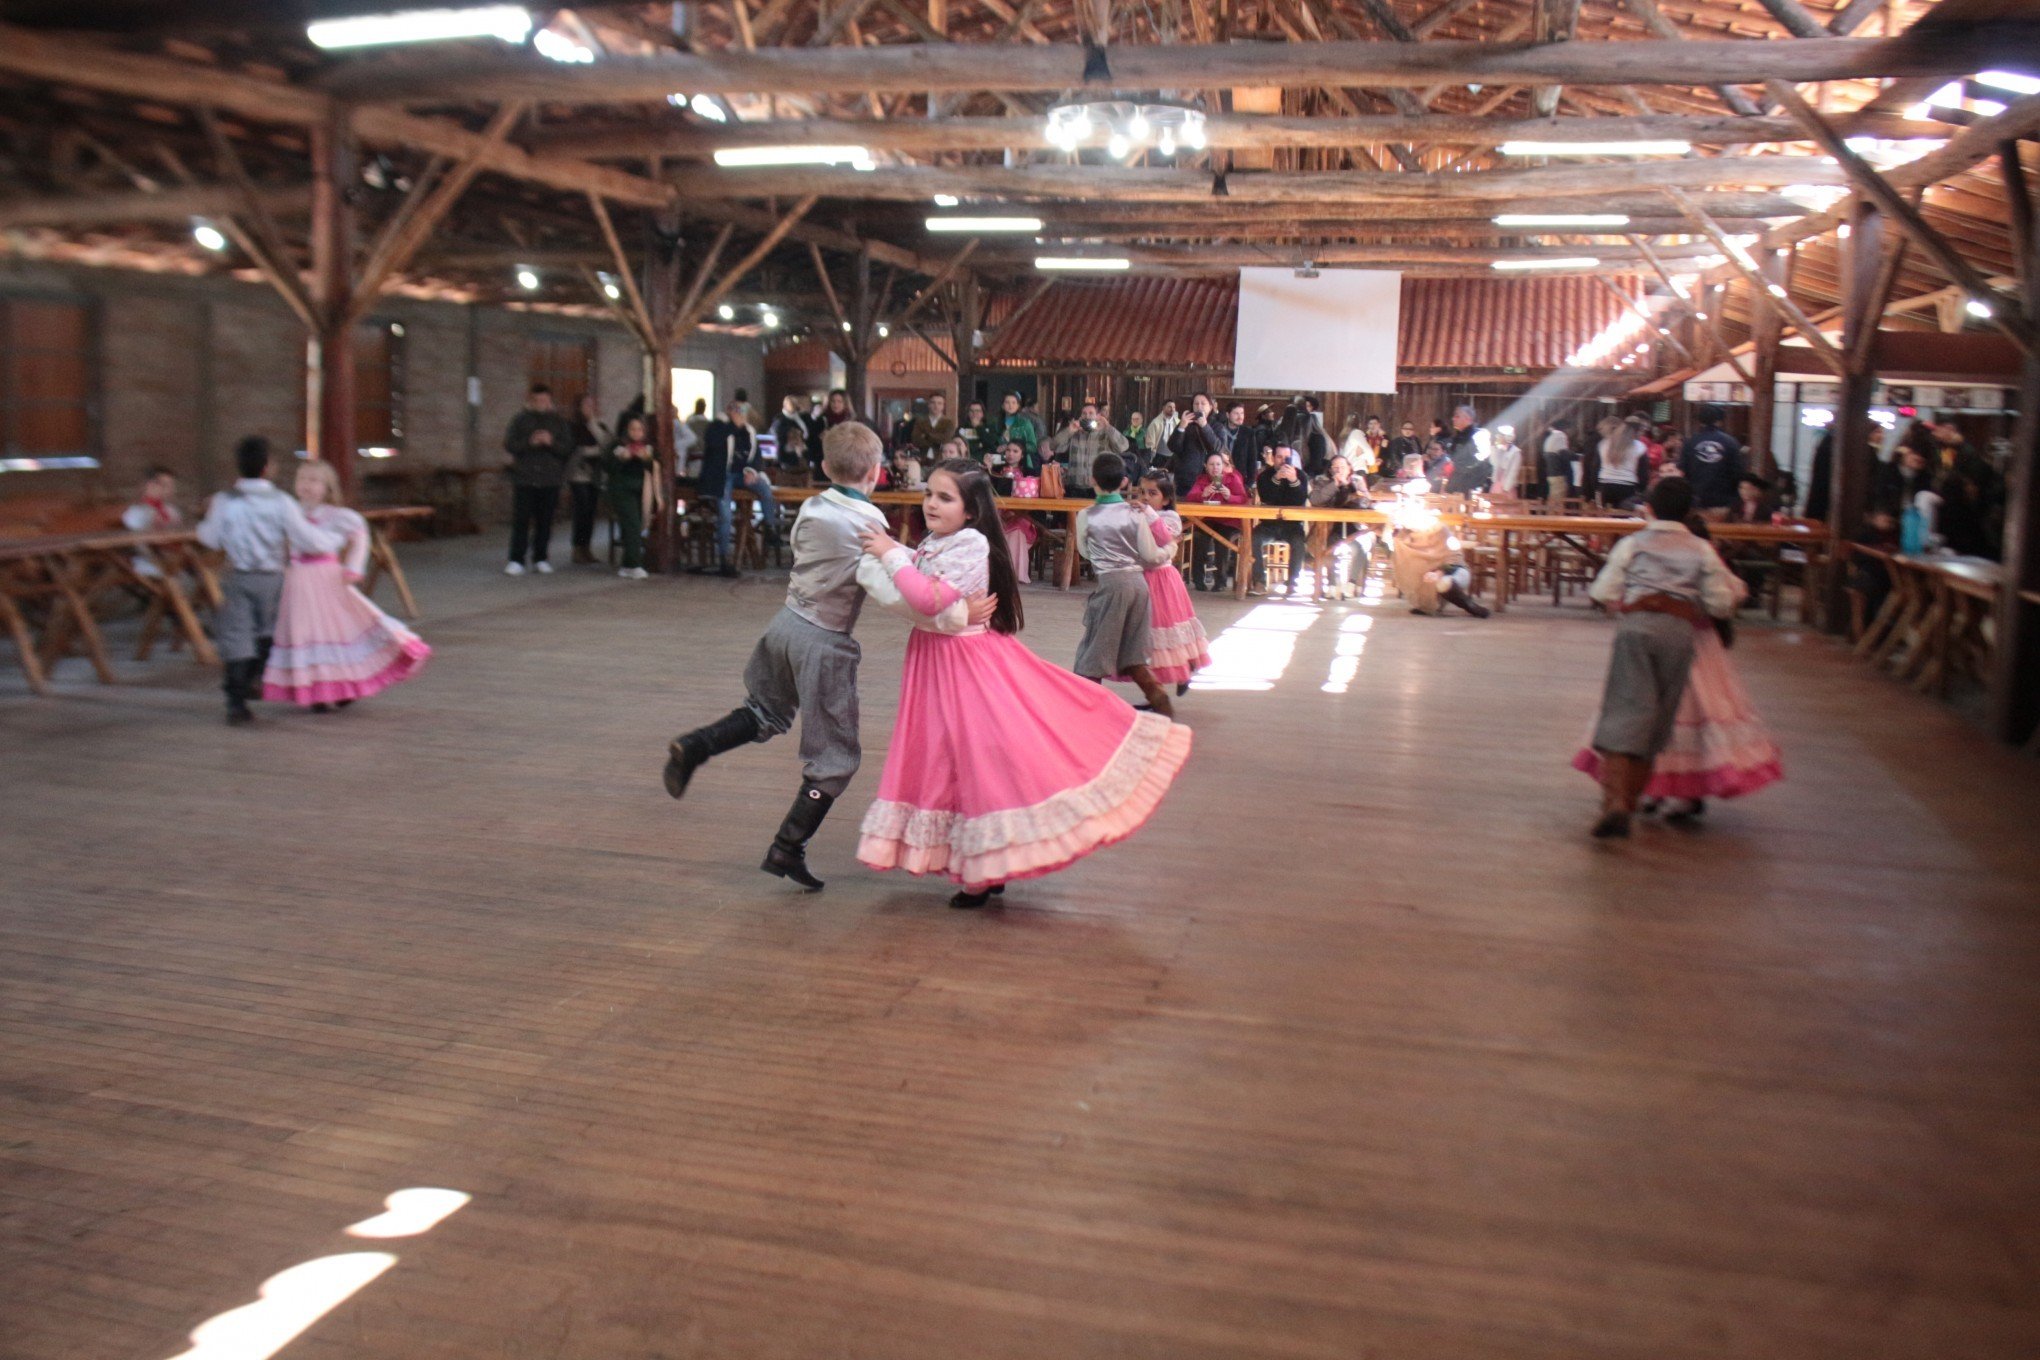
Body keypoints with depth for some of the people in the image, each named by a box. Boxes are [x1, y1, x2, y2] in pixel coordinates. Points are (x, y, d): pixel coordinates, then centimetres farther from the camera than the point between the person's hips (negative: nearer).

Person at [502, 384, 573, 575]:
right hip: (524, 479, -1)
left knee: (544, 521, 5)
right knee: (520, 520, -4)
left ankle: (540, 559, 14)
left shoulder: (559, 421, 8)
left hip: (550, 481, 1)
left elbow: (568, 449, 3)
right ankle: (516, 561, -2)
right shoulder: (521, 419, 5)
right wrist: (529, 442, -15)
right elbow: (509, 444, 0)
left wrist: (551, 443, -15)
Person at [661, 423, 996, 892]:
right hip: (824, 643, -7)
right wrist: (953, 617, -29)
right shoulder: (867, 528, -18)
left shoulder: (810, 509, 1)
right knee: (834, 758, 6)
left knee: (765, 713, 32)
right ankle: (787, 850, 8)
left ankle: (693, 747, 13)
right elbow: (890, 593, -28)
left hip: (787, 621, 7)